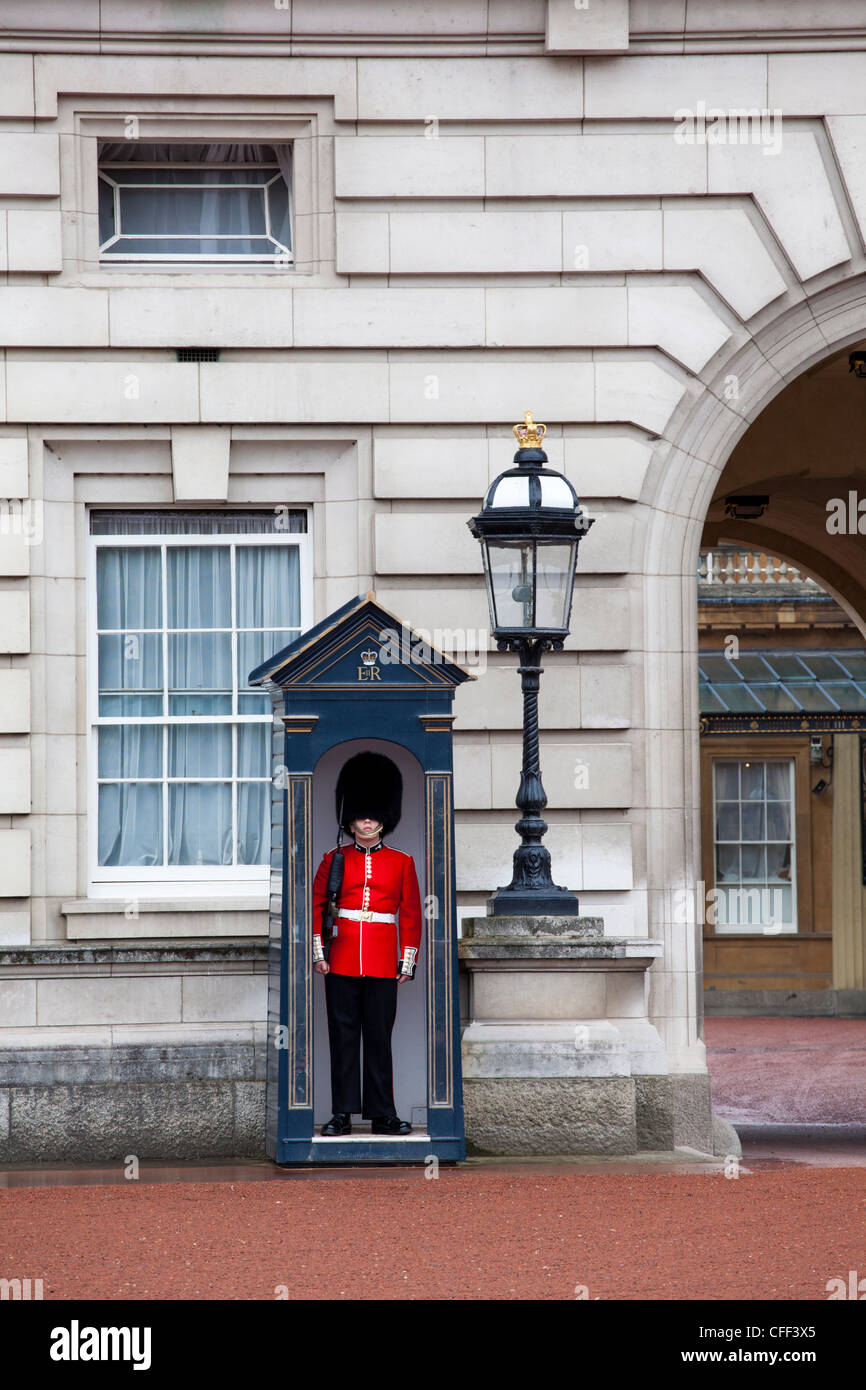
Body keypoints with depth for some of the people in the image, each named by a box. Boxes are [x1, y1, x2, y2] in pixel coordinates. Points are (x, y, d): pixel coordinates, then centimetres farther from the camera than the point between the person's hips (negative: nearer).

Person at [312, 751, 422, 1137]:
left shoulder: (401, 863, 7)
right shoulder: (334, 859, 6)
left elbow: (412, 915, 7)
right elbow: (316, 906, 7)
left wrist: (408, 961, 2)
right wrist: (318, 952, -1)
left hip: (383, 963, 0)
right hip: (341, 959, 0)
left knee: (379, 1037, 2)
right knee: (343, 1036, 1)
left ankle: (382, 1114, 7)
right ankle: (343, 1113, 4)